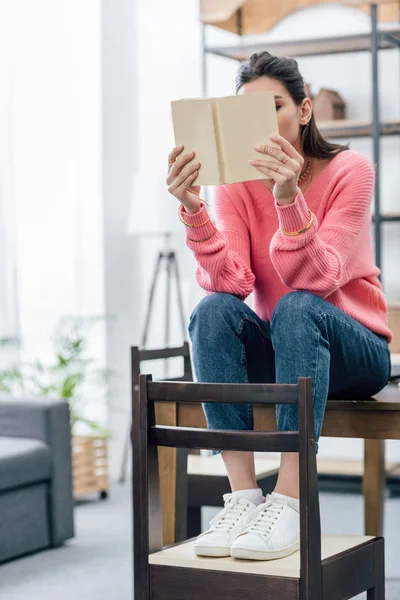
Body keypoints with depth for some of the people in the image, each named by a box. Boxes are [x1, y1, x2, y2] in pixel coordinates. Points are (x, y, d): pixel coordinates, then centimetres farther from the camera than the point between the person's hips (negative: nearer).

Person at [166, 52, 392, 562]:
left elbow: (315, 281, -26)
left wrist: (288, 198, -39)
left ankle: (288, 504, -38)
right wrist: (193, 209, -33)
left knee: (296, 307, -34)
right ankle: (243, 497, -31)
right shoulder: (235, 184, -3)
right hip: (275, 352, 3)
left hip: (353, 350, -3)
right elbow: (230, 282, -20)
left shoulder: (349, 170, -12)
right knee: (212, 309, -27)